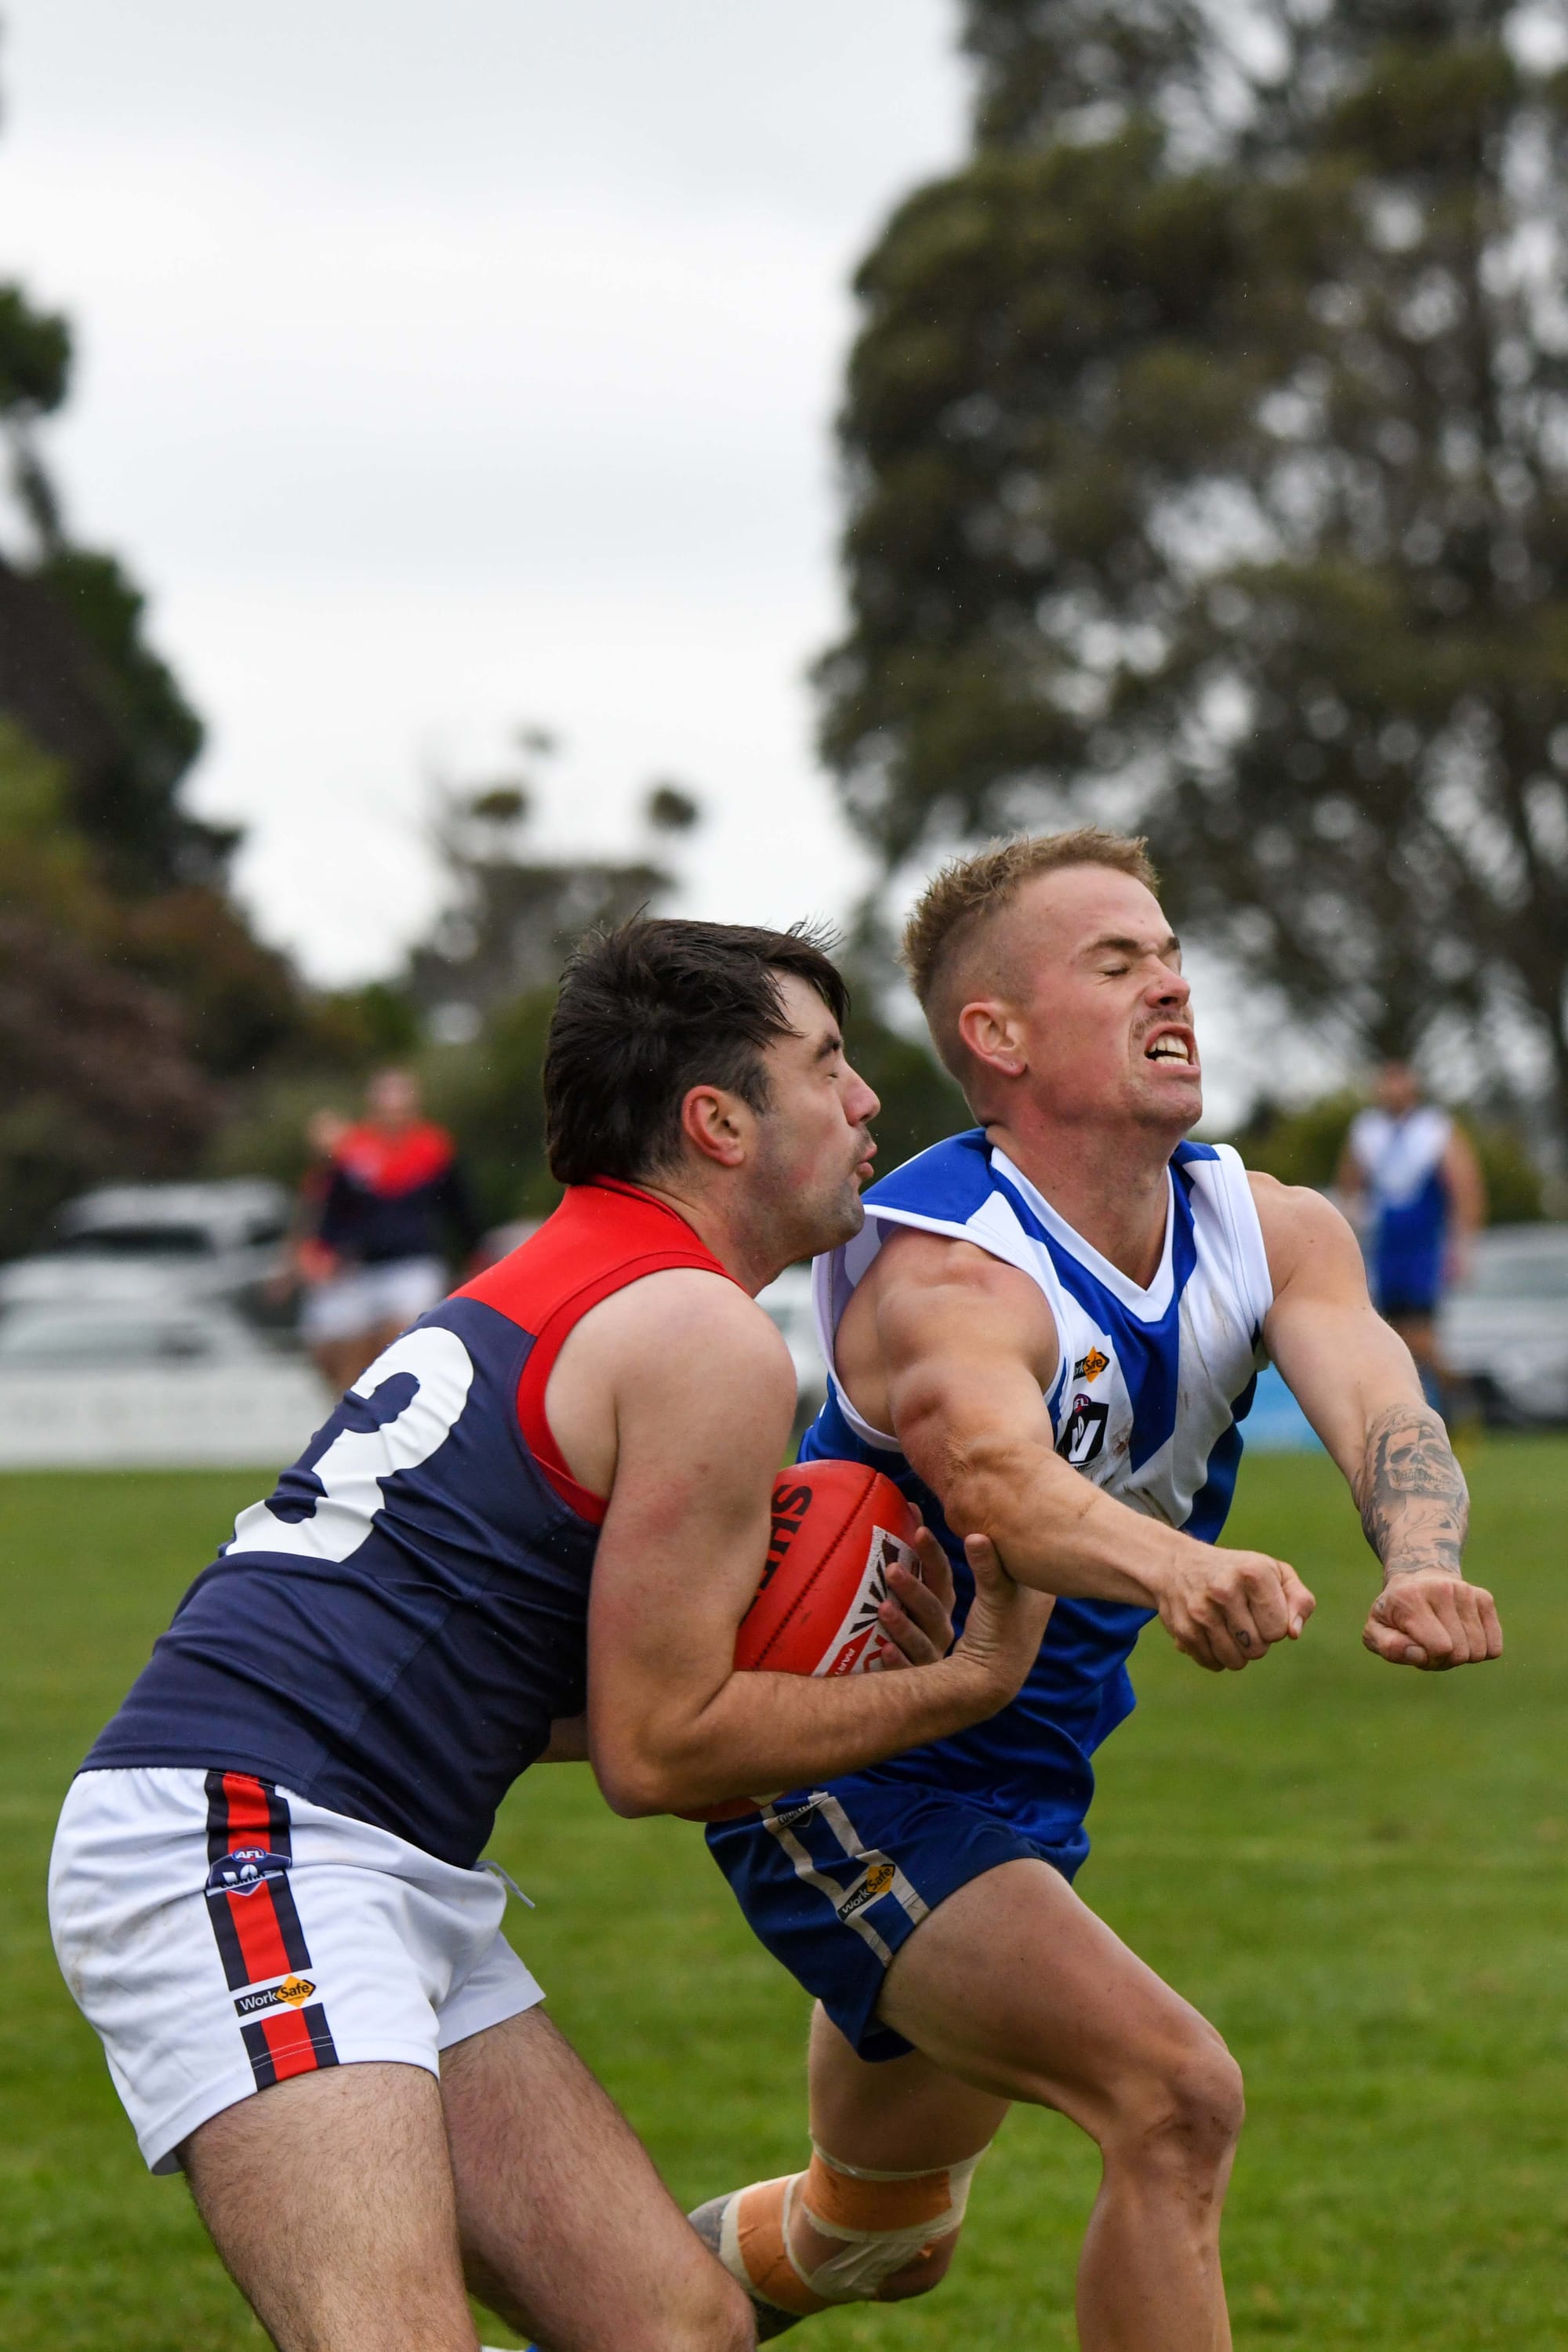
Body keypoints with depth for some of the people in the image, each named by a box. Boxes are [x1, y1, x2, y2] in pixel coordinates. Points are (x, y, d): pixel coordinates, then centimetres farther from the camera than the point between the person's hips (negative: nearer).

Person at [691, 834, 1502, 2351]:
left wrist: (1423, 1570, -48)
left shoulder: (1270, 1230, -5)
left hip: (1027, 1794, 8)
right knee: (1175, 2096, -27)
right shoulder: (944, 1273, -26)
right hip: (848, 1786, -8)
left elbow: (1375, 1405, -25)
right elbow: (998, 1479, -47)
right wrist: (1176, 1572, -69)